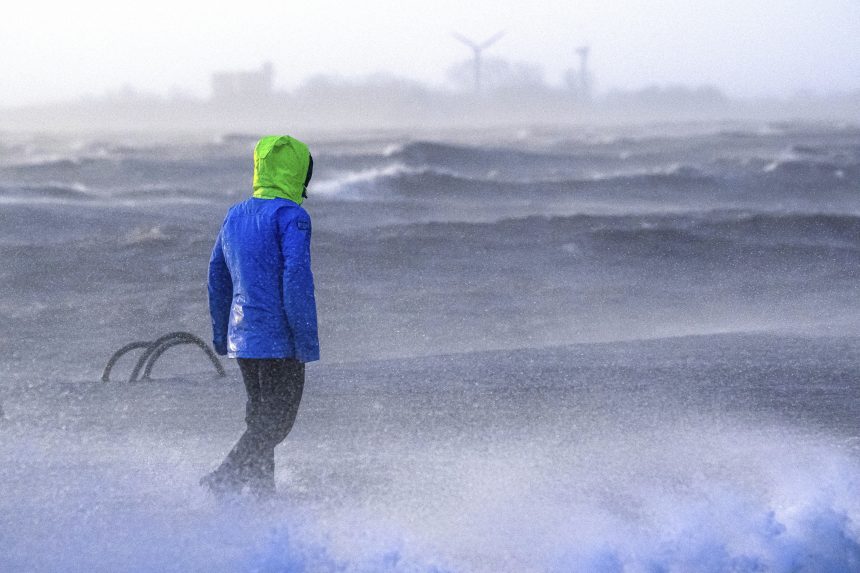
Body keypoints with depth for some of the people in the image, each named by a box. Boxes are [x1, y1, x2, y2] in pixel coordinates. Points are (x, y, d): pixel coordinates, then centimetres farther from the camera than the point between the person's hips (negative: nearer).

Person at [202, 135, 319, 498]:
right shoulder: (290, 216, -12)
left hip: (242, 334, 8)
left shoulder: (235, 216, 12)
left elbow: (218, 276, 19)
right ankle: (221, 484, -17)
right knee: (275, 423, -4)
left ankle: (263, 497, 16)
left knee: (260, 419, 17)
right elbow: (296, 277, -19)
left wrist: (220, 333, 29)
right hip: (278, 339, -8)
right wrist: (307, 341, -17)